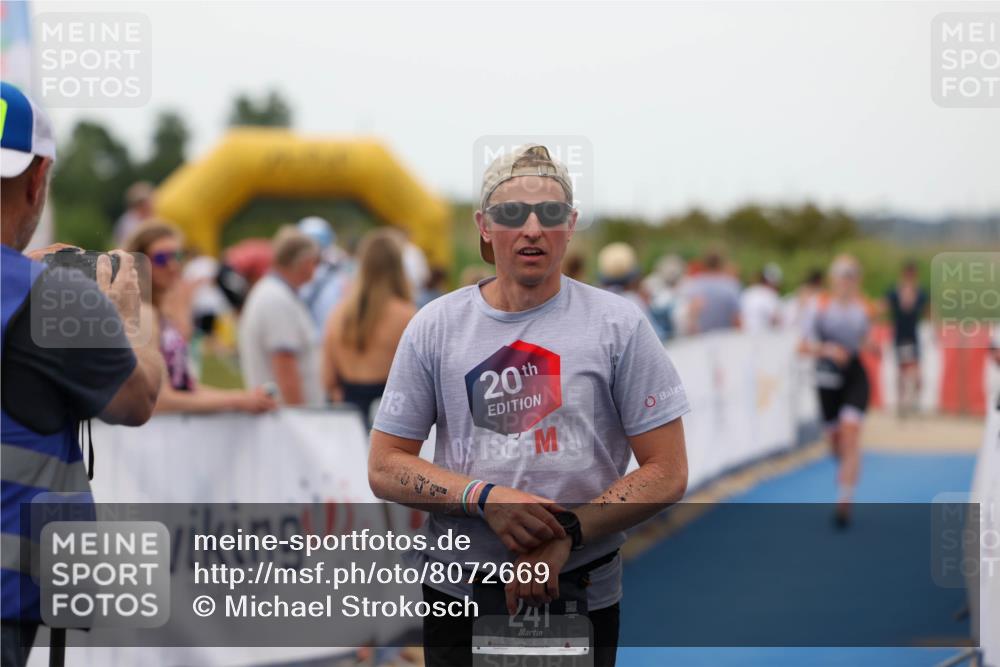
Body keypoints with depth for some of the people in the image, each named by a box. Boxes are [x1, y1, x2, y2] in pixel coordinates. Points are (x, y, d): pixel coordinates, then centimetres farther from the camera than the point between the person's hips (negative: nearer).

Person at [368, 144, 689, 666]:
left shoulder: (619, 325, -3)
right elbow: (385, 467, 1)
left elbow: (666, 471, -5)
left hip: (583, 596, -1)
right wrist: (485, 497, -15)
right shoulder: (435, 326, 1)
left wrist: (567, 533, -17)